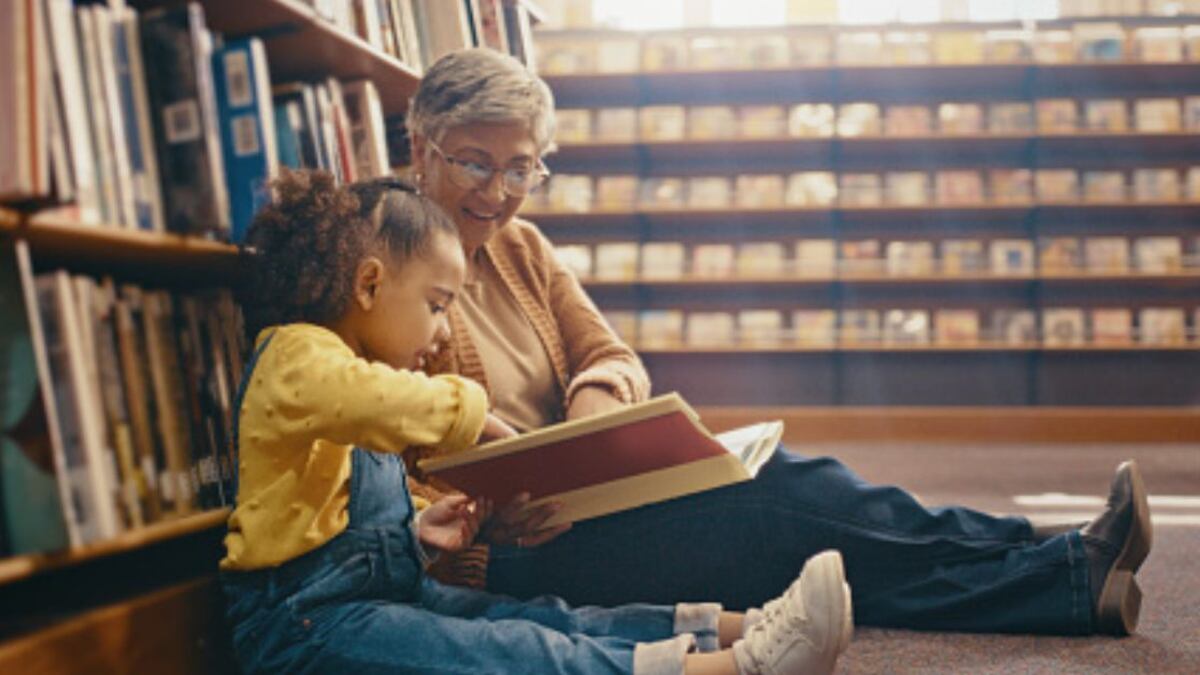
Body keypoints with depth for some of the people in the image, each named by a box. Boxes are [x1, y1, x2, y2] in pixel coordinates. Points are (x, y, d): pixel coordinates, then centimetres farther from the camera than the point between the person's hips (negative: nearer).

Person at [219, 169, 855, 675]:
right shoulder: (296, 354, -11)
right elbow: (377, 402, -33)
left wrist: (415, 532, 4)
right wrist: (474, 412, -17)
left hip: (388, 592, 10)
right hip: (304, 621, -10)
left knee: (545, 622, -9)